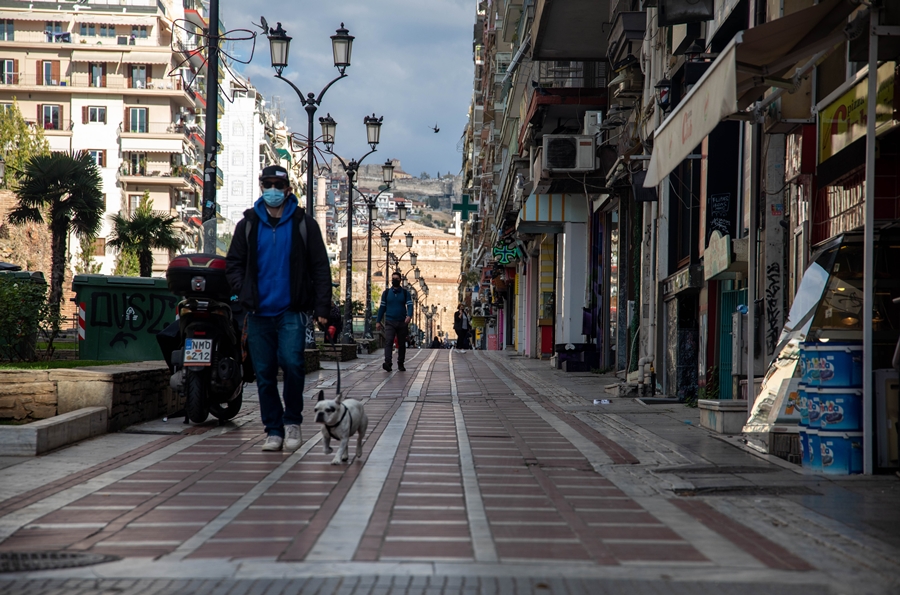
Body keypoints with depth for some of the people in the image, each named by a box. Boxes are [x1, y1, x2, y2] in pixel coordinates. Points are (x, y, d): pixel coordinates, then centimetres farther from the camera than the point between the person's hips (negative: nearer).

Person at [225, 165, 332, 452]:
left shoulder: (303, 224, 5)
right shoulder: (248, 224, 11)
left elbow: (320, 267, 4)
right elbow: (233, 263, 17)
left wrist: (322, 307, -4)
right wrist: (243, 292, 0)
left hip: (292, 311, -3)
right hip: (259, 312, 3)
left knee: (292, 363, -17)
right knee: (265, 374, 4)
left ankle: (292, 420, 4)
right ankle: (274, 429, 14)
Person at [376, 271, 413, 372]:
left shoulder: (405, 293, 7)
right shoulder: (386, 293, 9)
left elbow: (410, 305, -4)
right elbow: (382, 307, 12)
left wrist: (409, 315, -24)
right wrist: (378, 321, 7)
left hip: (402, 322, 1)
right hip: (389, 322, -1)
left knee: (402, 344, 7)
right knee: (388, 342, -17)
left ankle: (400, 364, 16)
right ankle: (388, 363, -28)